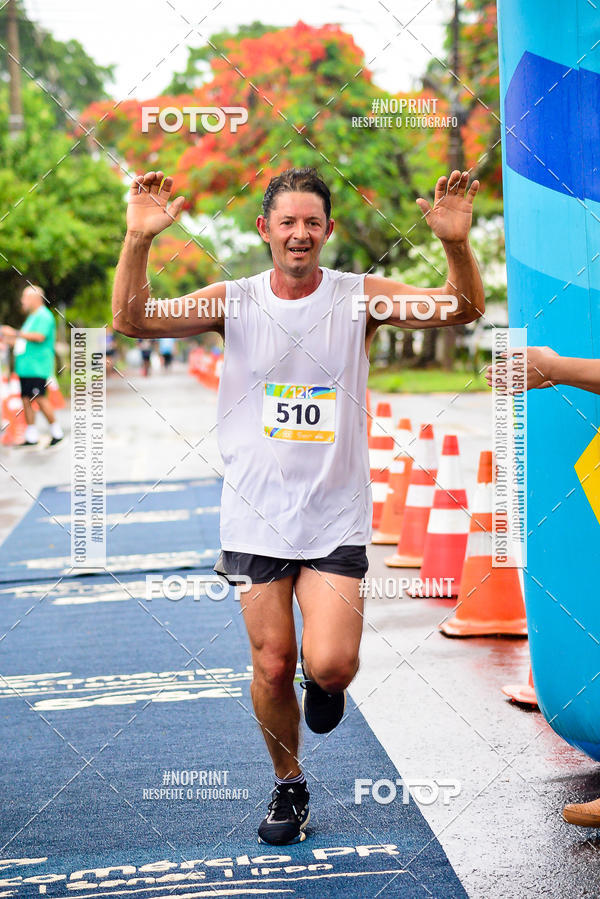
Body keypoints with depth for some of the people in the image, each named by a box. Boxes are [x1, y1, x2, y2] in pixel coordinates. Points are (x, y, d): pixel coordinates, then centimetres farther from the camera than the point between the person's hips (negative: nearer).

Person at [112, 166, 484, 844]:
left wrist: (456, 244, -29)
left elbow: (463, 310, -10)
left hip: (335, 516, -1)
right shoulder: (233, 301, -1)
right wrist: (138, 240, -25)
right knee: (272, 665, 5)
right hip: (256, 514, 1)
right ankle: (288, 787, 30)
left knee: (330, 663, -14)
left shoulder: (359, 297, -2)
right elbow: (133, 321, -10)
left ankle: (323, 682, 25)